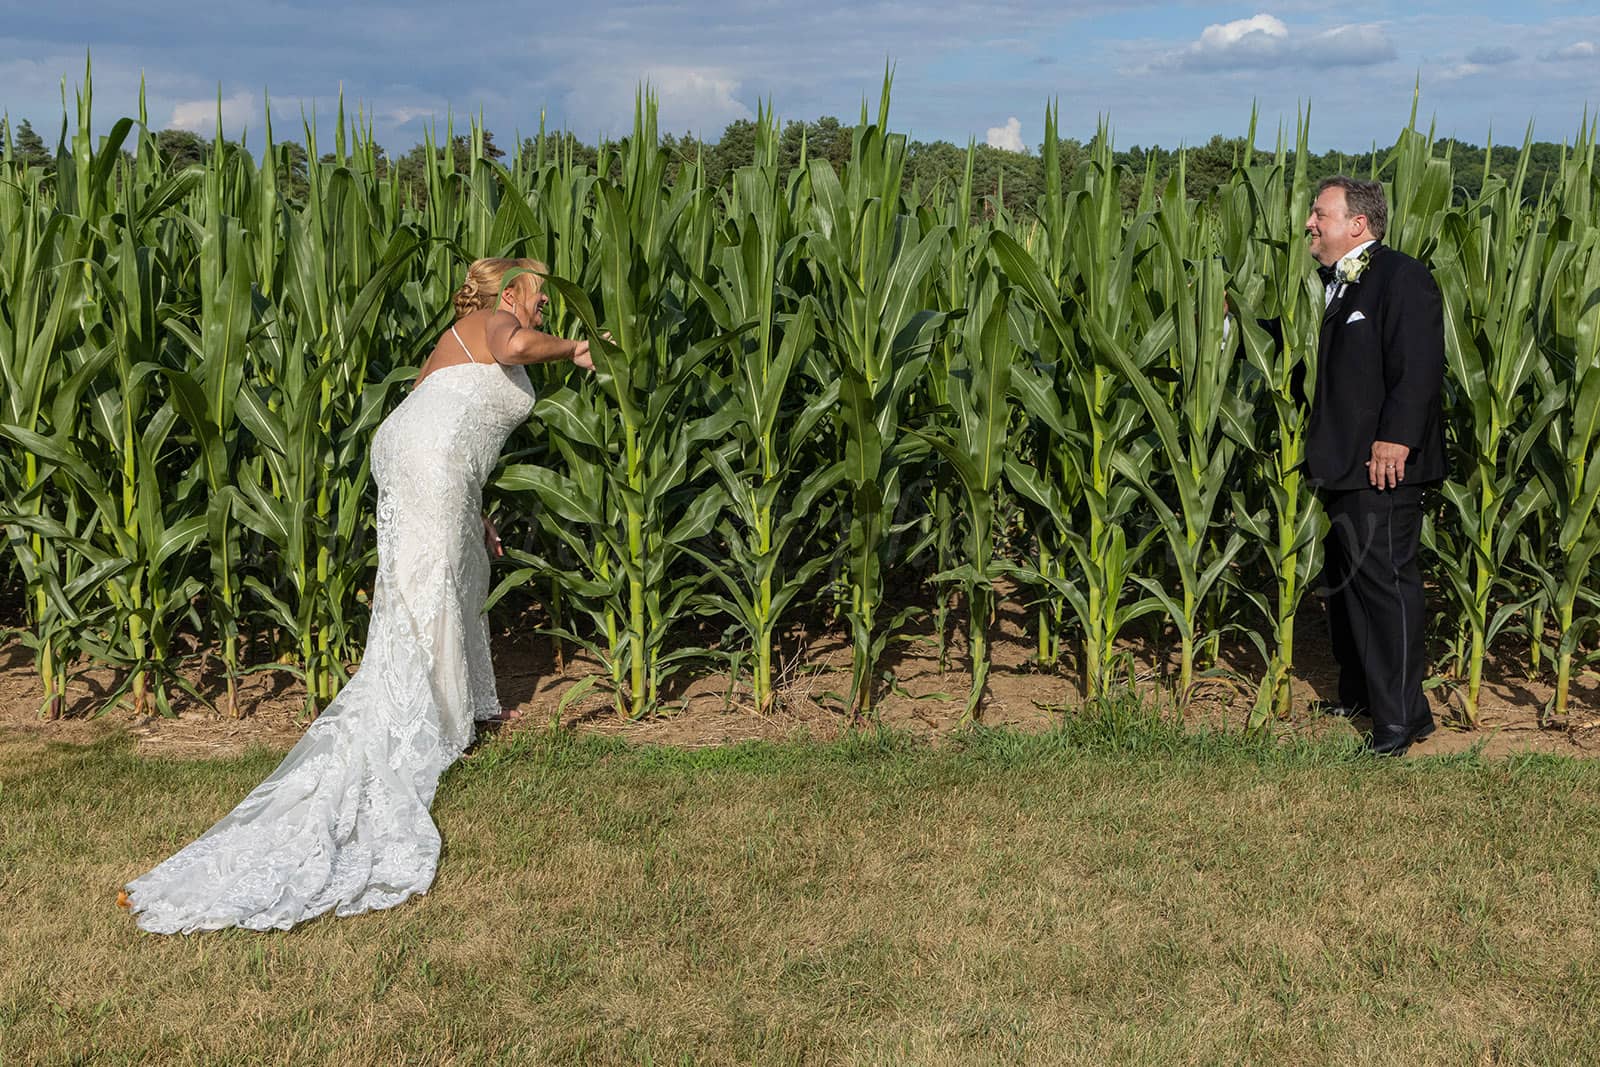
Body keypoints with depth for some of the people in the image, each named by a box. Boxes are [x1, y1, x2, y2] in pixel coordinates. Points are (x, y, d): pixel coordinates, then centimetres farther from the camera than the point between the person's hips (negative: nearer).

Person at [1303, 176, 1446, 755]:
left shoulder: (1402, 278, -11)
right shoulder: (1332, 283, 18)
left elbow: (1419, 367, -18)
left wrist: (1395, 438, -24)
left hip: (1382, 467, -10)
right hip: (1341, 466, 10)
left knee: (1384, 583, -7)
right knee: (1343, 580, 17)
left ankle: (1401, 717, 0)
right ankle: (1359, 694, 30)